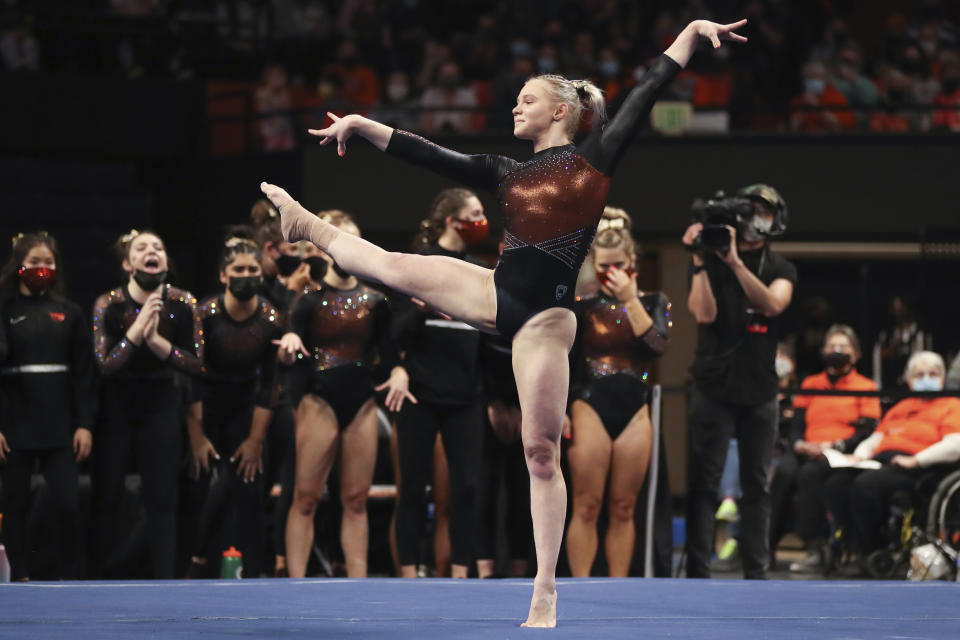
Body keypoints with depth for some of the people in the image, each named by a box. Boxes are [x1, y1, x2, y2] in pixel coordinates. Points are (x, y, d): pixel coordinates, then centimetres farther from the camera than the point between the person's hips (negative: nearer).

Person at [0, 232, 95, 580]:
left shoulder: (69, 314, 9)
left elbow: (84, 372, 9)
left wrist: (84, 424, 0)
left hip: (59, 427, 1)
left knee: (69, 505, -7)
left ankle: (68, 579, 4)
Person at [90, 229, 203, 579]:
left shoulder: (183, 304, -8)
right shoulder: (109, 304, -12)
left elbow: (197, 364, -9)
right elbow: (103, 365, -17)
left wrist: (156, 341, -23)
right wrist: (136, 332, -29)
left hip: (161, 405, 1)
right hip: (116, 405, -1)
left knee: (161, 497, -2)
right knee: (106, 494, 1)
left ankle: (164, 581, 2)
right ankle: (96, 579, 10)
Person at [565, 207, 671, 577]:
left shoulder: (653, 303, 7)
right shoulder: (582, 307, 2)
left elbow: (658, 345, -11)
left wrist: (631, 300, -14)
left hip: (634, 412, 2)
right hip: (591, 409, -2)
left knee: (624, 509, 5)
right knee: (587, 508, -4)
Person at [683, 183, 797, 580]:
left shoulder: (781, 270, 8)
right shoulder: (710, 264, 3)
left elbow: (772, 304, -14)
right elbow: (704, 313, -11)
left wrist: (735, 262, -23)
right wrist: (700, 262, -18)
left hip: (759, 391, 2)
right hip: (713, 387, -2)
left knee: (757, 485, 5)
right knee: (704, 483, -6)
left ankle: (756, 573, 8)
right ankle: (697, 573, -7)